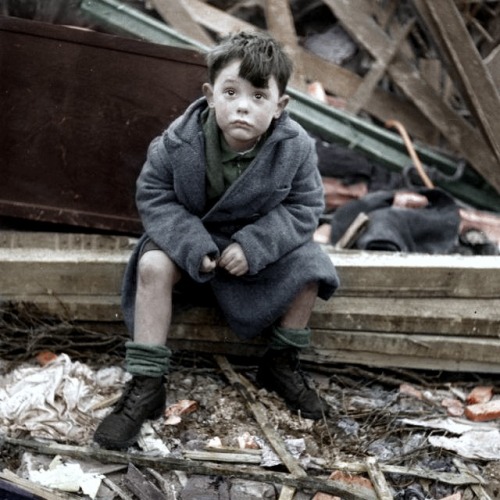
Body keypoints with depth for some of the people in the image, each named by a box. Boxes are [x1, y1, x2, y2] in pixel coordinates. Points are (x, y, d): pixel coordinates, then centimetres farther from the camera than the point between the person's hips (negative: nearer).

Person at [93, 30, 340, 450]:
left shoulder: (295, 147, -23)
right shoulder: (179, 141, -25)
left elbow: (305, 207, -15)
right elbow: (154, 195, -15)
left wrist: (254, 246, -28)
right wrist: (192, 246, -30)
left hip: (261, 240, 1)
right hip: (190, 235, -1)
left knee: (307, 269, -21)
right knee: (153, 265, -27)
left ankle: (282, 365, 4)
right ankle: (146, 387, -19)